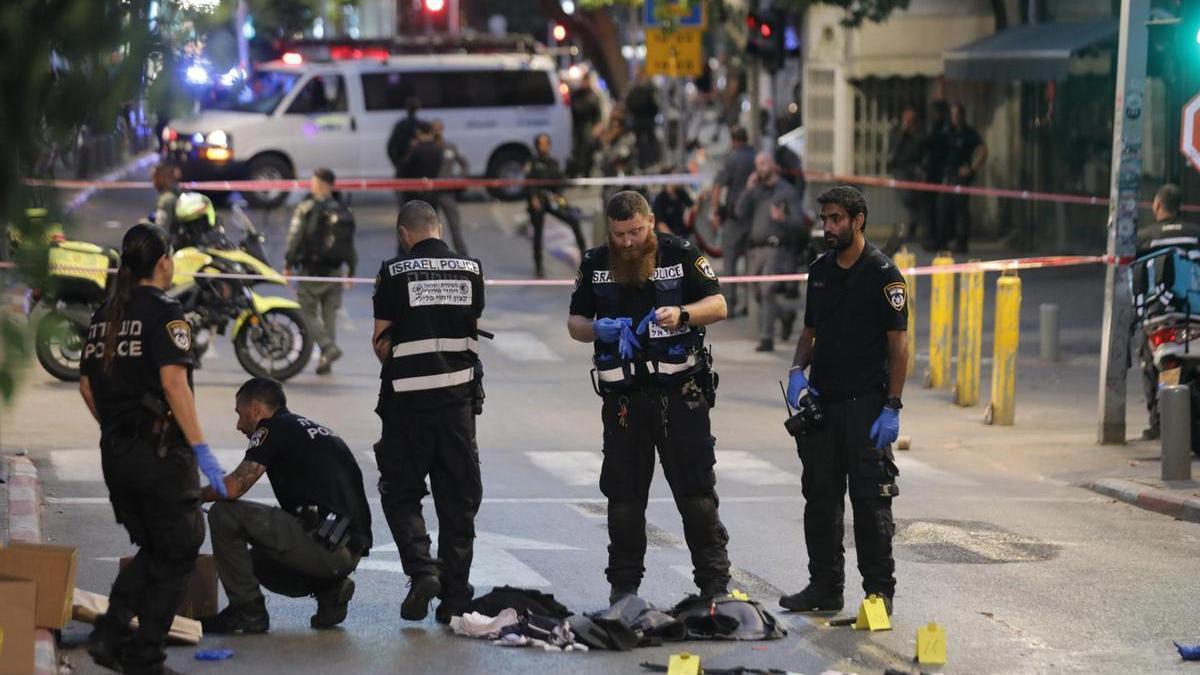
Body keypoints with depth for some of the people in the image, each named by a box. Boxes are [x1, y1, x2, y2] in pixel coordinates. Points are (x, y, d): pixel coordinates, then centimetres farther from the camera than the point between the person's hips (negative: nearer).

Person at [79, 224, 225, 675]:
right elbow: (173, 383, -20)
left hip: (114, 451, 7)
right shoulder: (163, 312, -11)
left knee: (151, 549, 20)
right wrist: (200, 448, -19)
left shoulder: (104, 316, 11)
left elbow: (86, 386, 14)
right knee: (177, 553, 5)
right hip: (159, 450, -7)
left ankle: (110, 631, 4)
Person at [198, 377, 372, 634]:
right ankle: (329, 589, 10)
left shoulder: (273, 428, -1)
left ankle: (248, 612, 1)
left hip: (325, 545, -9)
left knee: (223, 515, -5)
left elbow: (232, 488, -9)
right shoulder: (316, 430, 25)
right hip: (351, 552, 9)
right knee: (257, 559, 29)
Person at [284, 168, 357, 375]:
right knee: (329, 315, 11)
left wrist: (288, 264, -3)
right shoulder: (343, 211, 7)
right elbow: (350, 244, 10)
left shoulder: (307, 208, -9)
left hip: (311, 270, -5)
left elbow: (296, 239, -11)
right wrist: (351, 270, 18)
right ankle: (326, 360, 11)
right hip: (335, 271, 5)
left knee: (308, 313, 2)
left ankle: (328, 347, -18)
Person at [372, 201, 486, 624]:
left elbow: (381, 343, -3)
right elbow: (473, 329, 10)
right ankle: (455, 597, 10)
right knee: (459, 498, 9)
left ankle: (421, 568, -12)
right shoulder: (470, 270, 4)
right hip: (459, 396, 3)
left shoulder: (394, 273, -6)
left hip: (408, 398, -3)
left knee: (400, 492, 9)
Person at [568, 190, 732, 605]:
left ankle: (714, 582, 5)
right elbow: (575, 323, 13)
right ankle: (624, 583, 17)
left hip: (680, 391, -2)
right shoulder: (595, 264, 7)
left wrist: (682, 314, -20)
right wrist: (598, 330, -10)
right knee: (624, 495, 7)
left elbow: (718, 305, -1)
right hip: (624, 396, 2)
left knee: (697, 491, -1)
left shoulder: (680, 254, -1)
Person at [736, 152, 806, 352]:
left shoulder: (787, 191, -1)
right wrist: (748, 189, -6)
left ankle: (766, 339, -18)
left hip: (777, 249, -6)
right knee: (759, 297, 13)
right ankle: (787, 315, 39)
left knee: (767, 292, -18)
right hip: (757, 250, 6)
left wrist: (782, 219, -27)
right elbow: (740, 213, 5)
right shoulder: (756, 191, 16)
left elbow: (799, 223, -6)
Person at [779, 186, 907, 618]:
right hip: (821, 401, 6)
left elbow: (899, 344, -9)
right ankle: (824, 586, 16)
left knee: (870, 501, -4)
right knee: (820, 498, 8)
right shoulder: (820, 271, 12)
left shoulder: (883, 274, -8)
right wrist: (797, 371, 1)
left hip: (865, 404, -6)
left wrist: (892, 407, -15)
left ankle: (879, 590, 3)